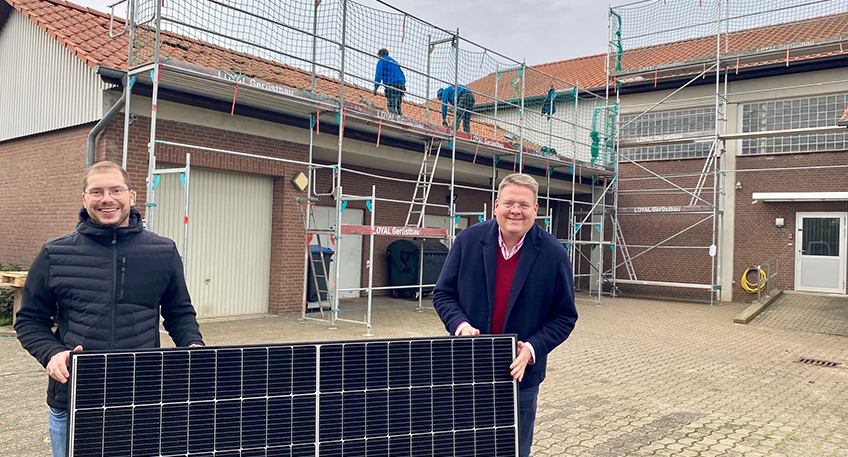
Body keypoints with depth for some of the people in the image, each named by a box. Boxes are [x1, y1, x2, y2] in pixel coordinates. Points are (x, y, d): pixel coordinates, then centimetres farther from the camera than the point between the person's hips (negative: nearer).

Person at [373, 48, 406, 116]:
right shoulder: (394, 61, 30)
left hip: (391, 85, -7)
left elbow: (378, 75, -4)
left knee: (391, 106, -13)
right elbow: (401, 73, 25)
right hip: (401, 84, 7)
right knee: (398, 106, 9)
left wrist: (375, 87, -4)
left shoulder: (381, 61, 8)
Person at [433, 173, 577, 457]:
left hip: (520, 373, 0)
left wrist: (532, 348, -18)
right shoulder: (469, 240, -6)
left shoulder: (554, 254, -8)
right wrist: (460, 325, -18)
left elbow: (565, 316, -4)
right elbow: (443, 294, 0)